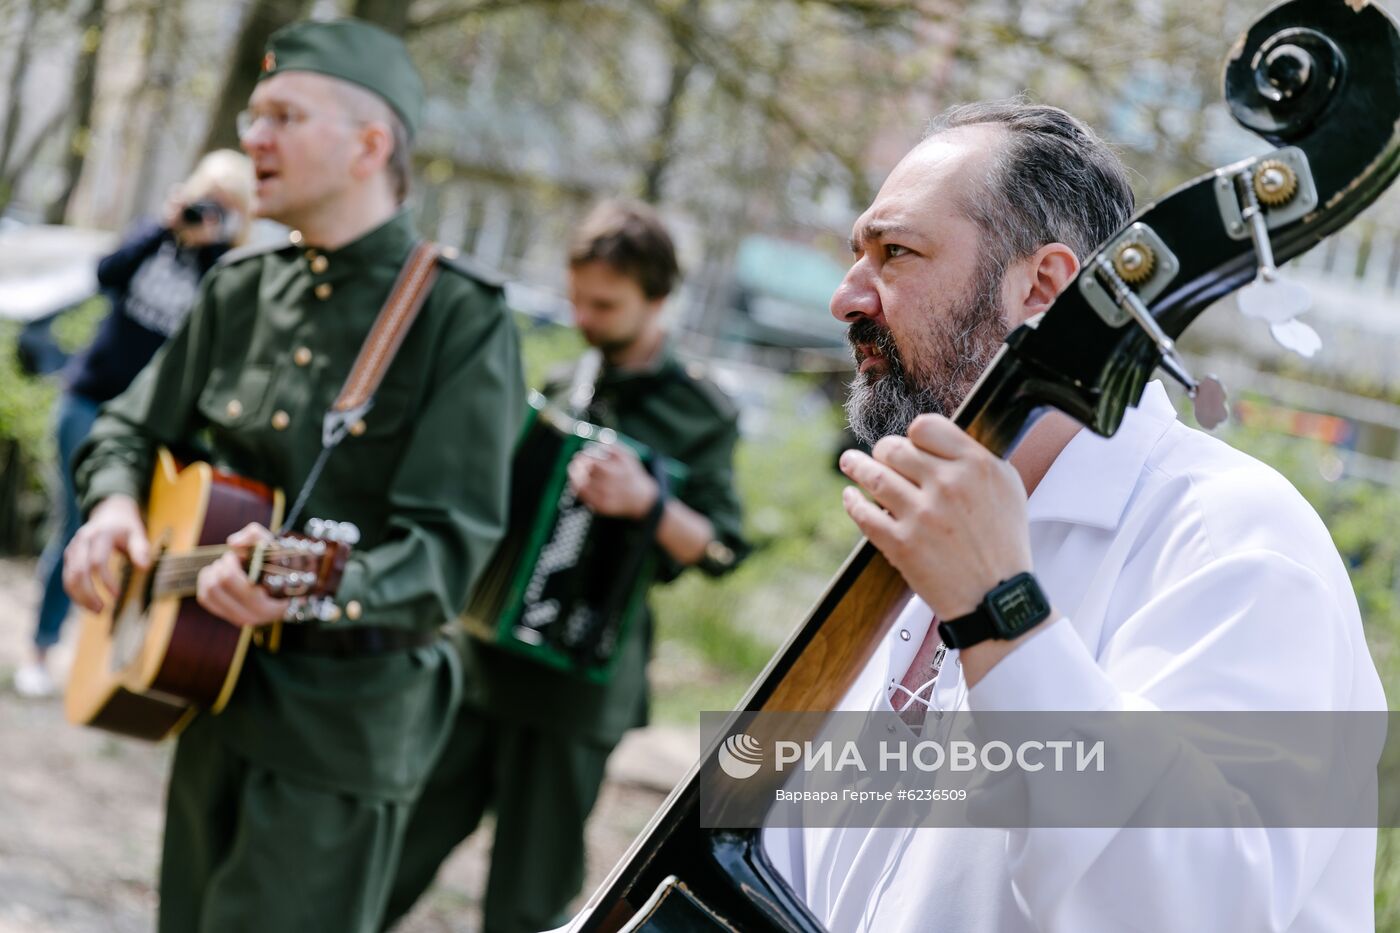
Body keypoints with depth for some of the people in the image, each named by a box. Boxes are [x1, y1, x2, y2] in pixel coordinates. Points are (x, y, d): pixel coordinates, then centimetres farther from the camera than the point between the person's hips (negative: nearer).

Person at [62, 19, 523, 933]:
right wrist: (115, 503, -4)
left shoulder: (462, 318, -13)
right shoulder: (240, 288, 7)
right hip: (215, 691, 7)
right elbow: (134, 427, 19)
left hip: (346, 712, -6)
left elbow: (447, 548, -20)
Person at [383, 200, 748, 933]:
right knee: (398, 853, 9)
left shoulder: (699, 412, -5)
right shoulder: (562, 384, 11)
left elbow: (721, 549, -10)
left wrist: (648, 501, -26)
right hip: (485, 651, 5)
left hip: (579, 675, -5)